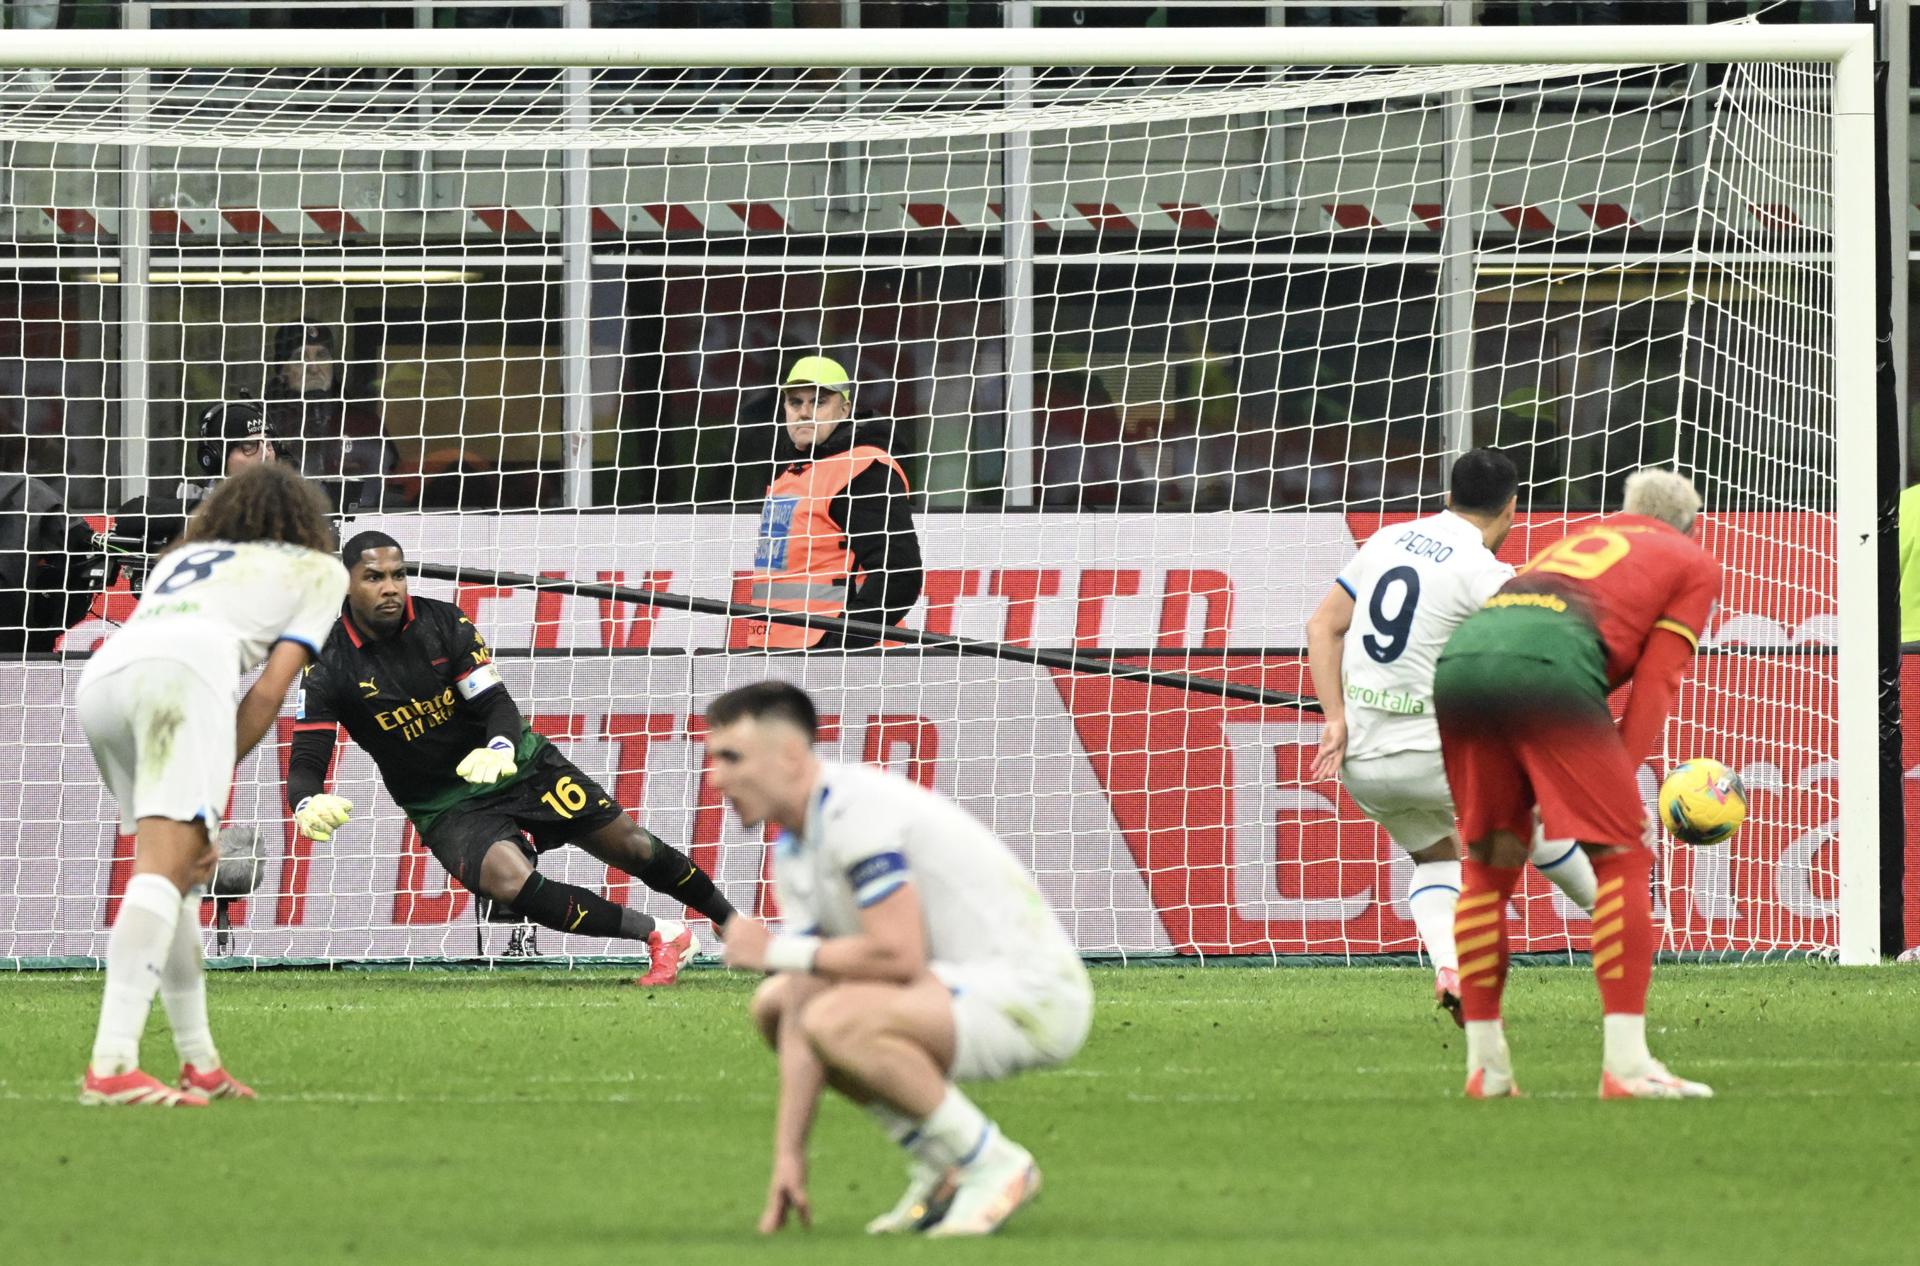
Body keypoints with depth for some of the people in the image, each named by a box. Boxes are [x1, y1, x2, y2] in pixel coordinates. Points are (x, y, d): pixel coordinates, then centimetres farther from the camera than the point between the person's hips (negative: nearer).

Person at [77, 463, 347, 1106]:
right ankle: (111, 1065, -30)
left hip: (101, 673, 5)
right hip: (185, 669, -5)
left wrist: (196, 816, 26)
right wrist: (218, 779, 14)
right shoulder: (319, 570, 26)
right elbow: (272, 686, 12)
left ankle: (199, 1063, 19)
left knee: (177, 868, 19)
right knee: (165, 868, -15)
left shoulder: (180, 559, 39)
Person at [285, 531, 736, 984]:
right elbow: (305, 763, -16)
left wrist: (500, 747, -38)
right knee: (510, 883, -29)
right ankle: (659, 934, -18)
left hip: (518, 763, 1)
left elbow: (498, 705, -13)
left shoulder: (443, 622, -11)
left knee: (632, 847, 1)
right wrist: (308, 804, -40)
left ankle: (732, 922, 24)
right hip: (445, 807, -1)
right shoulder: (328, 668, -13)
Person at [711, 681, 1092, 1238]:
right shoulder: (794, 854, 10)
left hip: (1031, 993, -10)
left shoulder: (858, 810, -20)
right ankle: (941, 1169, 14)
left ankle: (992, 1165, -12)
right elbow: (802, 1018, 8)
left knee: (840, 1019, -31)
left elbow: (899, 957, -29)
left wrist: (776, 951, -15)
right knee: (777, 1004, 14)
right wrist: (789, 1156, 3)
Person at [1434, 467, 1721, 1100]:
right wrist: (1620, 778, 5)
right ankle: (1626, 1064, -7)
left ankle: (1485, 1065, 17)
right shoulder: (1695, 565, 24)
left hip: (1456, 659, 6)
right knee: (1620, 855, 2)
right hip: (1548, 663, -6)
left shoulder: (1570, 544, 40)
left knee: (1486, 860, 18)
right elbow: (1655, 680, 10)